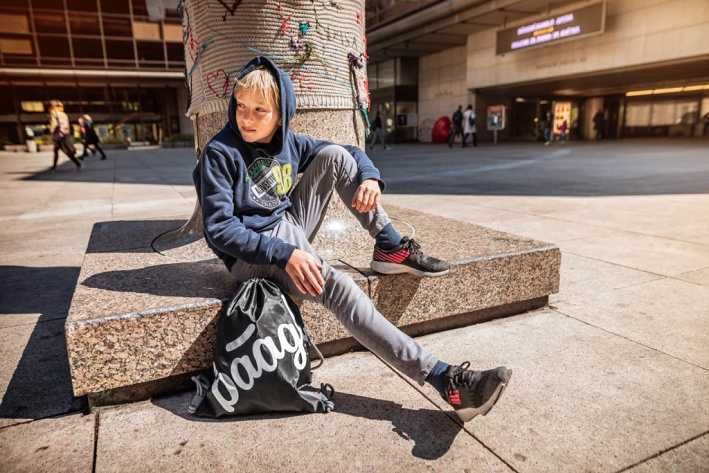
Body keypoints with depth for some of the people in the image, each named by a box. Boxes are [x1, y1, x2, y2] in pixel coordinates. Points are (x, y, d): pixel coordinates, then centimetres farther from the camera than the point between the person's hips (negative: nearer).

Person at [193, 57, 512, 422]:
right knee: (337, 287, -32)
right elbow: (218, 228, -18)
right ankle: (442, 377, -34)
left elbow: (350, 153, 13)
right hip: (253, 253, -6)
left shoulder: (289, 142, 4)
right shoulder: (220, 153, -12)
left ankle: (390, 246, -6)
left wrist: (370, 177, -11)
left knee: (335, 155, -7)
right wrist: (283, 255, -30)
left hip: (291, 229, 6)